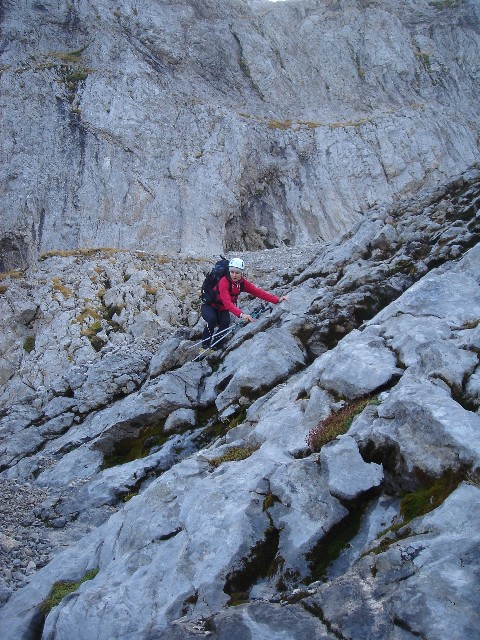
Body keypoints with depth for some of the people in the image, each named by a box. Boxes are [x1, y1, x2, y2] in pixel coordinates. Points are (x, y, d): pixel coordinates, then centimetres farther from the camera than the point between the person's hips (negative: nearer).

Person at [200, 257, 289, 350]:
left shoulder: (242, 283, -10)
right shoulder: (224, 281, -30)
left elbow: (258, 292, -13)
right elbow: (227, 302, -42)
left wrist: (277, 299, -22)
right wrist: (241, 314, -56)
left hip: (222, 310, 5)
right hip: (209, 306, -5)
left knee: (225, 323, -25)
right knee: (212, 319, -35)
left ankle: (216, 346, -2)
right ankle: (205, 344, -12)